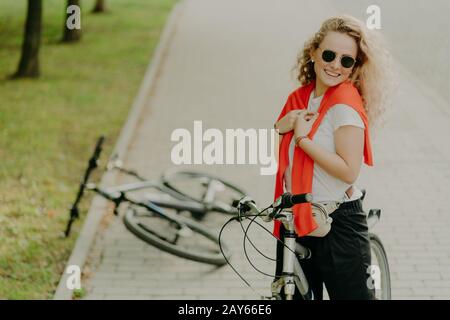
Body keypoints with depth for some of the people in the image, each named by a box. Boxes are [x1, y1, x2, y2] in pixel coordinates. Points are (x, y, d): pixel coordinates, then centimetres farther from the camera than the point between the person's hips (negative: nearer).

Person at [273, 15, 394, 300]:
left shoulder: (345, 103, -16)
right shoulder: (301, 97, 5)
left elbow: (349, 170, -22)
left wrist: (302, 138, -18)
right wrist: (283, 125, -4)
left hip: (338, 221, -7)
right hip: (296, 218, 7)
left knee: (352, 293, 2)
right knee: (294, 292, 15)